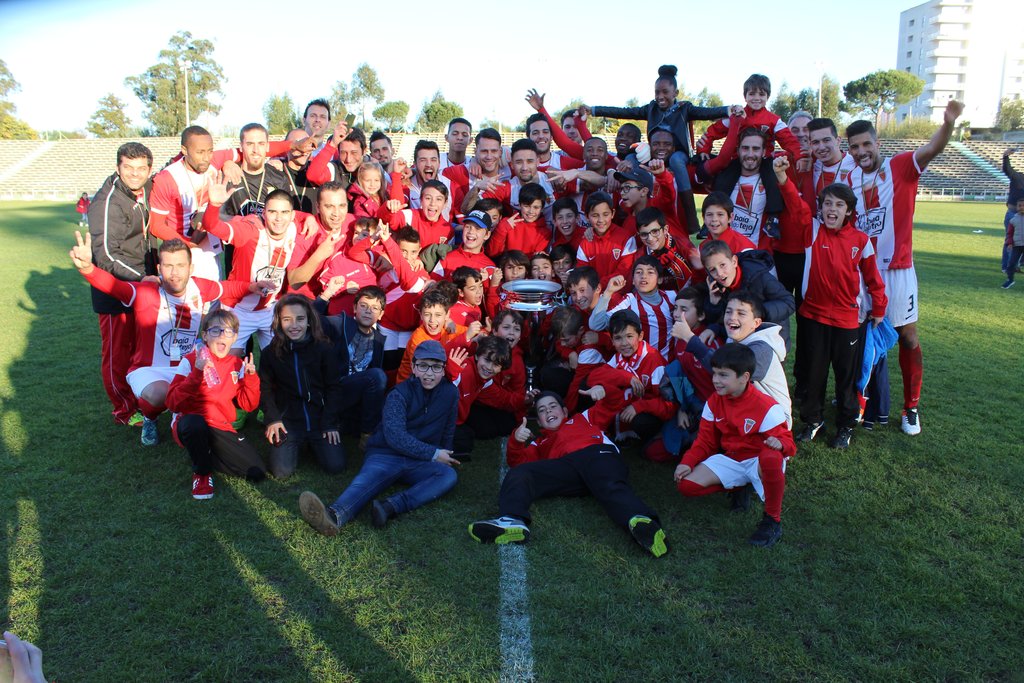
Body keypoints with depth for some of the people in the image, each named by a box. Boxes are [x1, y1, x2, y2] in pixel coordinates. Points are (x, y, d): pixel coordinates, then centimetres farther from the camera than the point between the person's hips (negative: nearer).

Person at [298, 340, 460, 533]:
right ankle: (335, 515, -64)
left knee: (449, 475, -29)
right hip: (385, 454, -2)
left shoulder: (450, 393, 4)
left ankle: (391, 506, -46)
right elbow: (395, 437, -18)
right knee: (368, 479, -34)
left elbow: (447, 432, 18)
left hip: (418, 464, 2)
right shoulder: (399, 394, -6)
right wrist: (433, 453, -18)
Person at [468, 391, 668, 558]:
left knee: (611, 487, -35)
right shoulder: (540, 442, 39)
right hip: (564, 466, 2)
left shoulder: (583, 418, 39)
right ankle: (512, 521, -46)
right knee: (518, 474, -19)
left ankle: (640, 522, -65)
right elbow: (518, 462, 22)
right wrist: (516, 441, 3)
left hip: (598, 453, -2)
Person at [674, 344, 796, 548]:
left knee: (771, 456, -44)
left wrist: (779, 444, -42)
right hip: (730, 459, 5)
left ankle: (772, 520, -22)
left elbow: (786, 440, -17)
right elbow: (705, 440, 6)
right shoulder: (714, 403, -1)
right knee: (686, 484, -15)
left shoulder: (766, 407, -18)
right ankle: (740, 486, 6)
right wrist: (688, 462, -9)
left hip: (760, 461, -5)